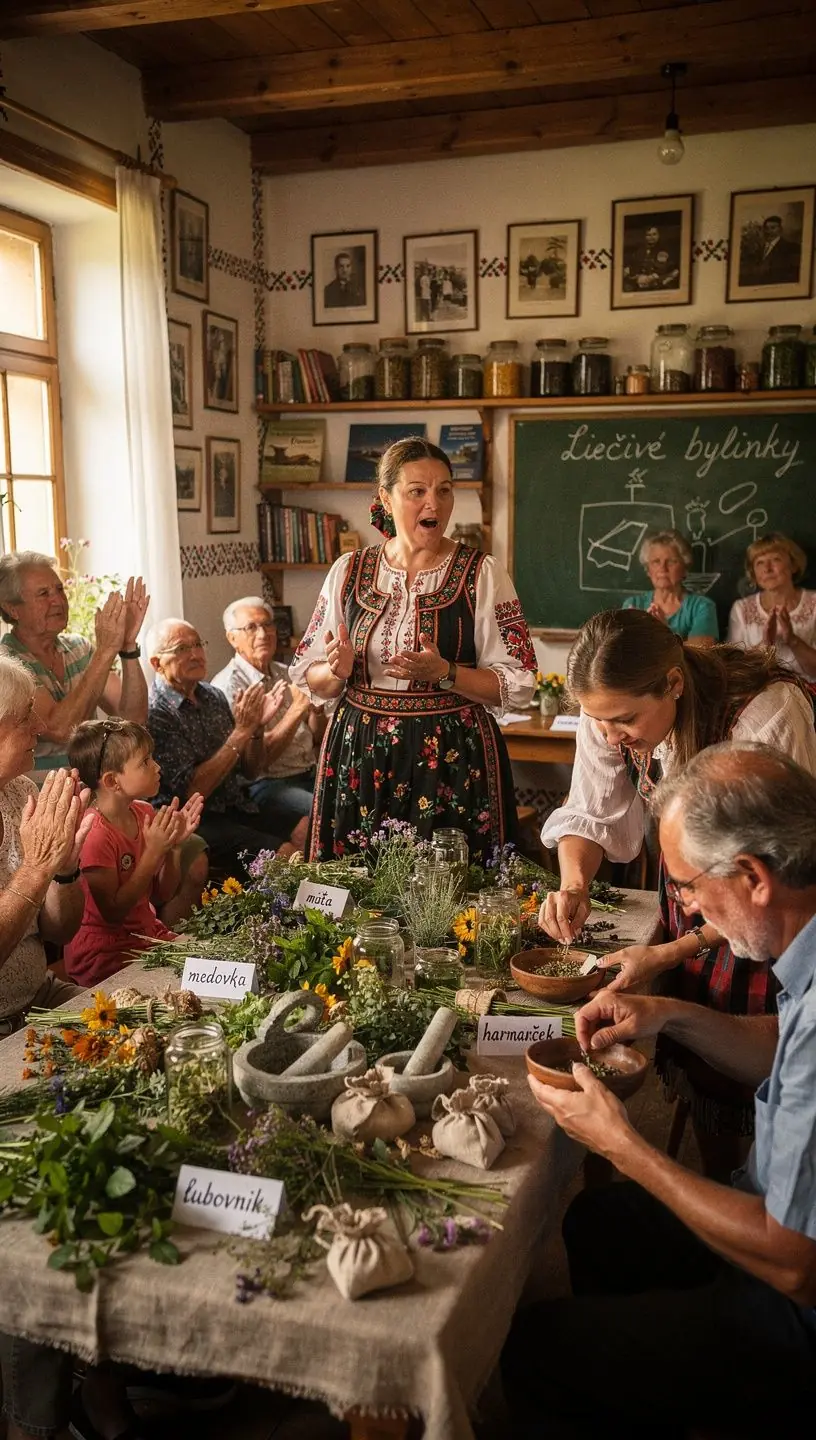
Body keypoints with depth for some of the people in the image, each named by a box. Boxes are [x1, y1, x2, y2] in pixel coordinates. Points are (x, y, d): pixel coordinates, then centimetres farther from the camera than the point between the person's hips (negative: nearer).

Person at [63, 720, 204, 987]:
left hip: (147, 934, 8)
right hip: (105, 954, -8)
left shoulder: (144, 813, 1)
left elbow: (165, 893, 5)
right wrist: (153, 852, -25)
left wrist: (175, 844, -12)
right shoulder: (94, 835, -23)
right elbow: (113, 913, -22)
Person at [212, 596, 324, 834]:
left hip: (309, 774, 8)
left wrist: (316, 707, -5)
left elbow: (318, 738, 16)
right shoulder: (228, 685, -9)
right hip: (266, 785, -7)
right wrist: (297, 709, -18)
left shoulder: (283, 674, 14)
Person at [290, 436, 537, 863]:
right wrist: (336, 671, -12)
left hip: (453, 759, -2)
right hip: (359, 757, 2)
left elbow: (518, 685, -5)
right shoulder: (348, 571, 5)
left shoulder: (482, 574, -2)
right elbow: (310, 678, 10)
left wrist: (444, 673, -19)